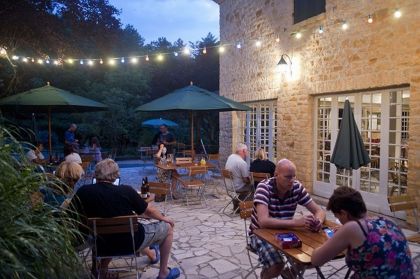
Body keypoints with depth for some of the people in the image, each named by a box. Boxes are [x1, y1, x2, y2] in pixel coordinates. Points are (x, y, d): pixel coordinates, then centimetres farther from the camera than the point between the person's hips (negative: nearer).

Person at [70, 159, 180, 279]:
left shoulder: (84, 192, -12)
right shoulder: (126, 191, -18)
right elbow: (149, 211, -6)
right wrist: (163, 218, 13)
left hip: (102, 245, 5)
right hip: (131, 242, -4)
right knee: (167, 227, 14)